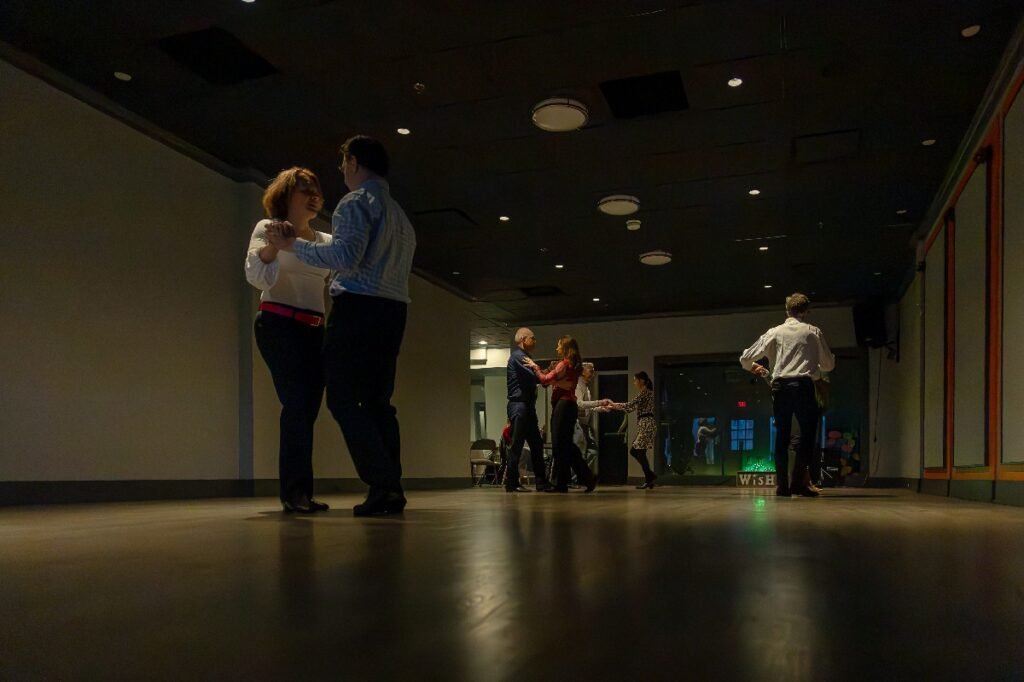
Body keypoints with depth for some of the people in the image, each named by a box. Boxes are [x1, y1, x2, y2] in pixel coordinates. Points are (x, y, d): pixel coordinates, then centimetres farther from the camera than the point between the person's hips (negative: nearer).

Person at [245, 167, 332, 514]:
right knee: (297, 403, -16)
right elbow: (256, 277, -10)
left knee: (308, 408, 1)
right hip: (279, 325, -5)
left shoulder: (326, 241, 17)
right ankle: (296, 491, -13)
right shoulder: (268, 227, 3)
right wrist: (270, 245, -28)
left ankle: (297, 492, 7)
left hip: (314, 331, 6)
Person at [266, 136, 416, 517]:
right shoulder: (399, 214, 24)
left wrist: (293, 245, -8)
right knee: (377, 400, 9)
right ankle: (393, 489, 4)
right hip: (394, 311, 8)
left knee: (344, 399, -7)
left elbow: (345, 256, -18)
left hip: (359, 307, -8)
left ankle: (382, 485, -13)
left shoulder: (356, 202, -3)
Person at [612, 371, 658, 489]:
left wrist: (614, 405, -5)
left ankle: (648, 479, -3)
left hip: (646, 424, -10)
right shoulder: (644, 393, 21)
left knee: (640, 451, -8)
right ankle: (649, 475, 13)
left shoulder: (645, 392, -9)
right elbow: (632, 408, 21)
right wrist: (614, 406, 16)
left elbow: (630, 405, -16)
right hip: (643, 425, 10)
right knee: (634, 450, 10)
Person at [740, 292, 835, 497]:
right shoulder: (814, 332, 5)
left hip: (779, 386, 2)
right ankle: (798, 482, -4)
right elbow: (829, 364, 12)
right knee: (808, 433, 6)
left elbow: (745, 358, 6)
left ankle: (783, 485, 7)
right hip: (803, 385, -2)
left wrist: (754, 367, 28)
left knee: (781, 435, 8)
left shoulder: (774, 332, 8)